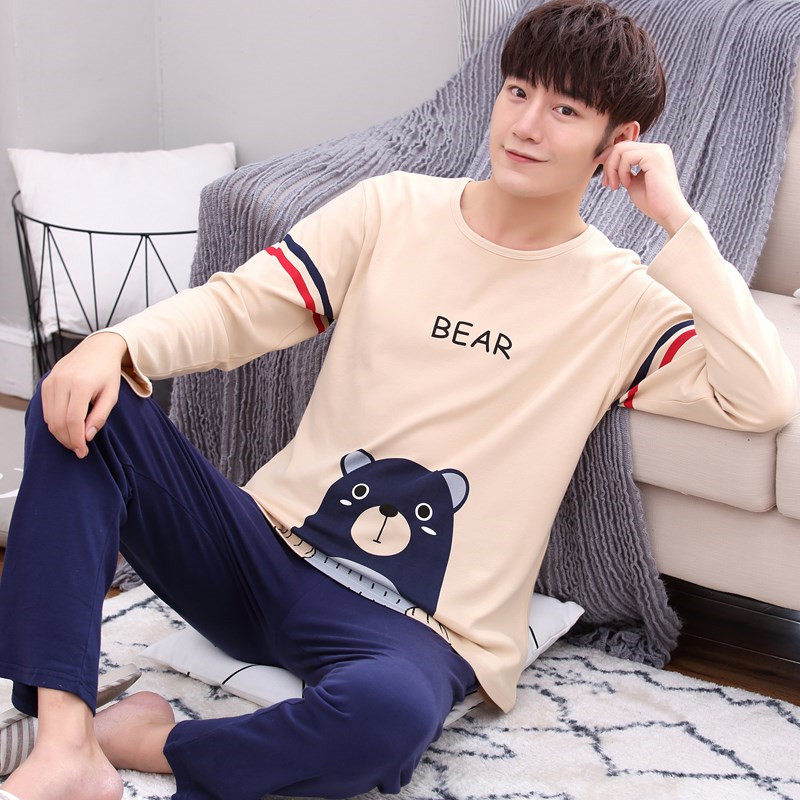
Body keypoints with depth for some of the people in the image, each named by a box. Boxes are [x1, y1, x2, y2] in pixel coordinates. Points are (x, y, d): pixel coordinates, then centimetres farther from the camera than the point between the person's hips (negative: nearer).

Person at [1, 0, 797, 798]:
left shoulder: (621, 299, 0)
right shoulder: (394, 208, 6)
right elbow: (238, 306, 3)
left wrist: (678, 222, -14)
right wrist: (114, 344, -16)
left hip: (415, 630, -3)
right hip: (270, 547, 4)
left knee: (390, 710, -39)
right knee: (81, 407, -16)